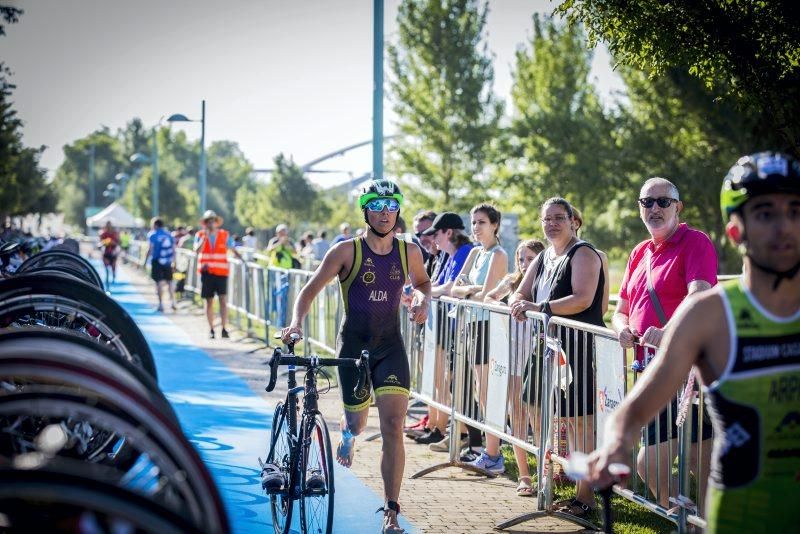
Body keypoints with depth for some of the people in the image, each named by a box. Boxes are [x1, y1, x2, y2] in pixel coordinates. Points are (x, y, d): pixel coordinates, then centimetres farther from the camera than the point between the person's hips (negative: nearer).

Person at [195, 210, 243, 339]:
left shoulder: (225, 235, 5)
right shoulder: (200, 235, 4)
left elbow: (233, 250, 5)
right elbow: (197, 250, -11)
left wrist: (243, 261, -5)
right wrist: (205, 237, -18)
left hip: (221, 271, -1)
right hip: (206, 271, 1)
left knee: (223, 300, -9)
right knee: (209, 301, 6)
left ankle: (224, 329, -9)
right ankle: (211, 329, 14)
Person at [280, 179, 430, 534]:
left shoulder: (409, 252, 0)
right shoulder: (347, 251, -10)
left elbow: (422, 281, 20)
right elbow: (311, 289, -7)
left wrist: (423, 298, -2)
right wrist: (296, 322, -24)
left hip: (391, 347, 1)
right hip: (353, 346, -1)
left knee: (393, 425, -12)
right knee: (357, 422, 9)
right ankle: (348, 433, 51)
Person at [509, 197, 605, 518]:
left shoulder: (583, 254, -8)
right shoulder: (544, 258, 18)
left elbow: (582, 299, -21)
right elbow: (520, 294, 18)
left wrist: (539, 308, -23)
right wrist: (520, 304, -7)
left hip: (581, 347, -8)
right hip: (553, 346, 8)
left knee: (581, 420, -6)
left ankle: (585, 497, -3)